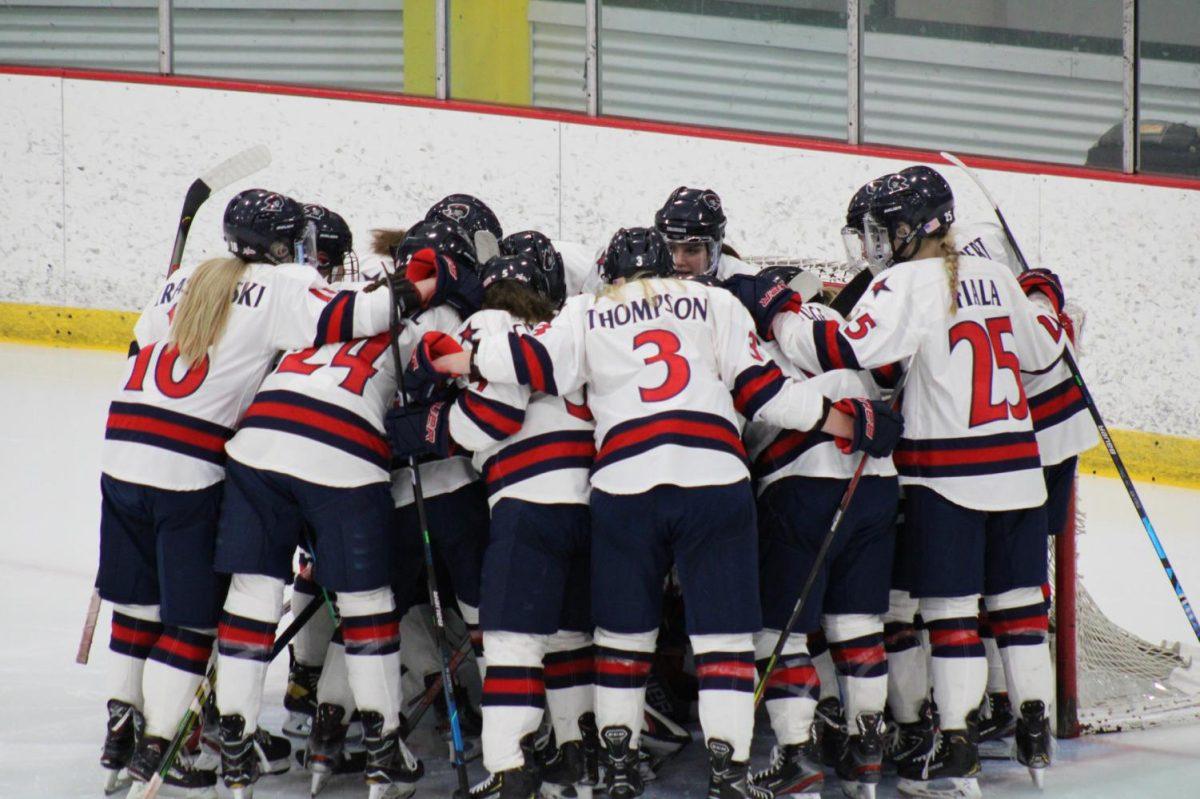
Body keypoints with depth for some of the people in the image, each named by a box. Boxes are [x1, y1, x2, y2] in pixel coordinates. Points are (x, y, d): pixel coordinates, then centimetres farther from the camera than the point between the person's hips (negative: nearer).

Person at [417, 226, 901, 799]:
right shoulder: (715, 304, 17)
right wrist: (849, 422, 14)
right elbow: (760, 389, 9)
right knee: (723, 630, 2)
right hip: (714, 478, -1)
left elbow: (540, 362, 2)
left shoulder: (588, 314, 17)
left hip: (624, 487, 1)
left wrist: (456, 361, 13)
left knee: (623, 628, 15)